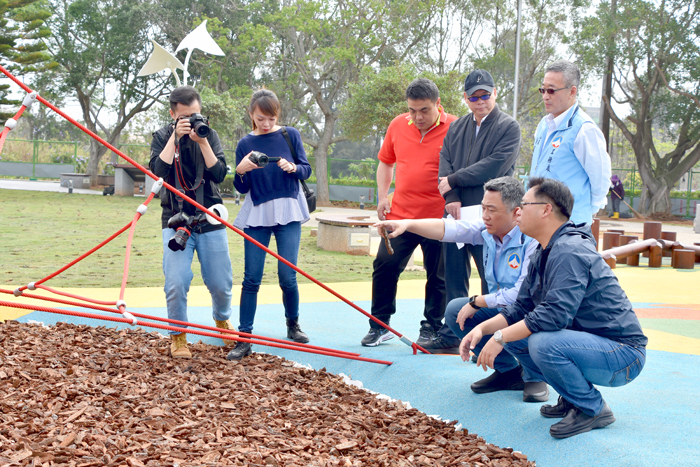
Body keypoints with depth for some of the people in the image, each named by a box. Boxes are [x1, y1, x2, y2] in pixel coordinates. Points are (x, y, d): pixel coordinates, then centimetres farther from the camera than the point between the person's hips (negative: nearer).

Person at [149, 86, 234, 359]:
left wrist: (202, 142, -16)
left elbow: (219, 174, -8)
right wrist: (175, 137, -17)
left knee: (221, 284, 5)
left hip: (210, 221, 1)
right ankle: (177, 336, 9)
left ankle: (221, 319, 37)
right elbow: (158, 170, -15)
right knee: (176, 283, -13)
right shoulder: (162, 137, 2)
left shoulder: (209, 134, 4)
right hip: (176, 220, -1)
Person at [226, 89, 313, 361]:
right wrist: (240, 170, -19)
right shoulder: (245, 144, 3)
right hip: (257, 216, 0)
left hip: (288, 214, 0)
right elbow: (241, 188, 2)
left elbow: (306, 170, 3)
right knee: (252, 278, -2)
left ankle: (293, 325, 23)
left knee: (287, 276, -2)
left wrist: (292, 168, -18)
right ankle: (244, 338, 2)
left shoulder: (289, 135, 2)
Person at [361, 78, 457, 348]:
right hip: (400, 215, 4)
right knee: (384, 266, 2)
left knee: (437, 276, 6)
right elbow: (386, 162, 19)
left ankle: (431, 328, 20)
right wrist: (382, 196, 9)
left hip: (438, 219, -3)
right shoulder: (397, 126, 7)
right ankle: (379, 326, 15)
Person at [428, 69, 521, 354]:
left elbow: (495, 166, -13)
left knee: (492, 280, -3)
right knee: (454, 279, 11)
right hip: (456, 214, 6)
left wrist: (454, 180, -8)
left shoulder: (509, 127, -1)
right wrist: (452, 198, -9)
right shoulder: (456, 128, 17)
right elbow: (445, 164, 8)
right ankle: (450, 337, 19)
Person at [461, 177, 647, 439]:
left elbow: (555, 314, -32)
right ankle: (573, 397, 11)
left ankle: (593, 409, -8)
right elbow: (521, 308, 13)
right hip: (586, 341, 10)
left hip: (622, 353, -10)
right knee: (513, 334, 4)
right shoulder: (543, 253, 10)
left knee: (543, 343, -32)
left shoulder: (569, 252, -22)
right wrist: (483, 328, -3)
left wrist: (500, 338, -24)